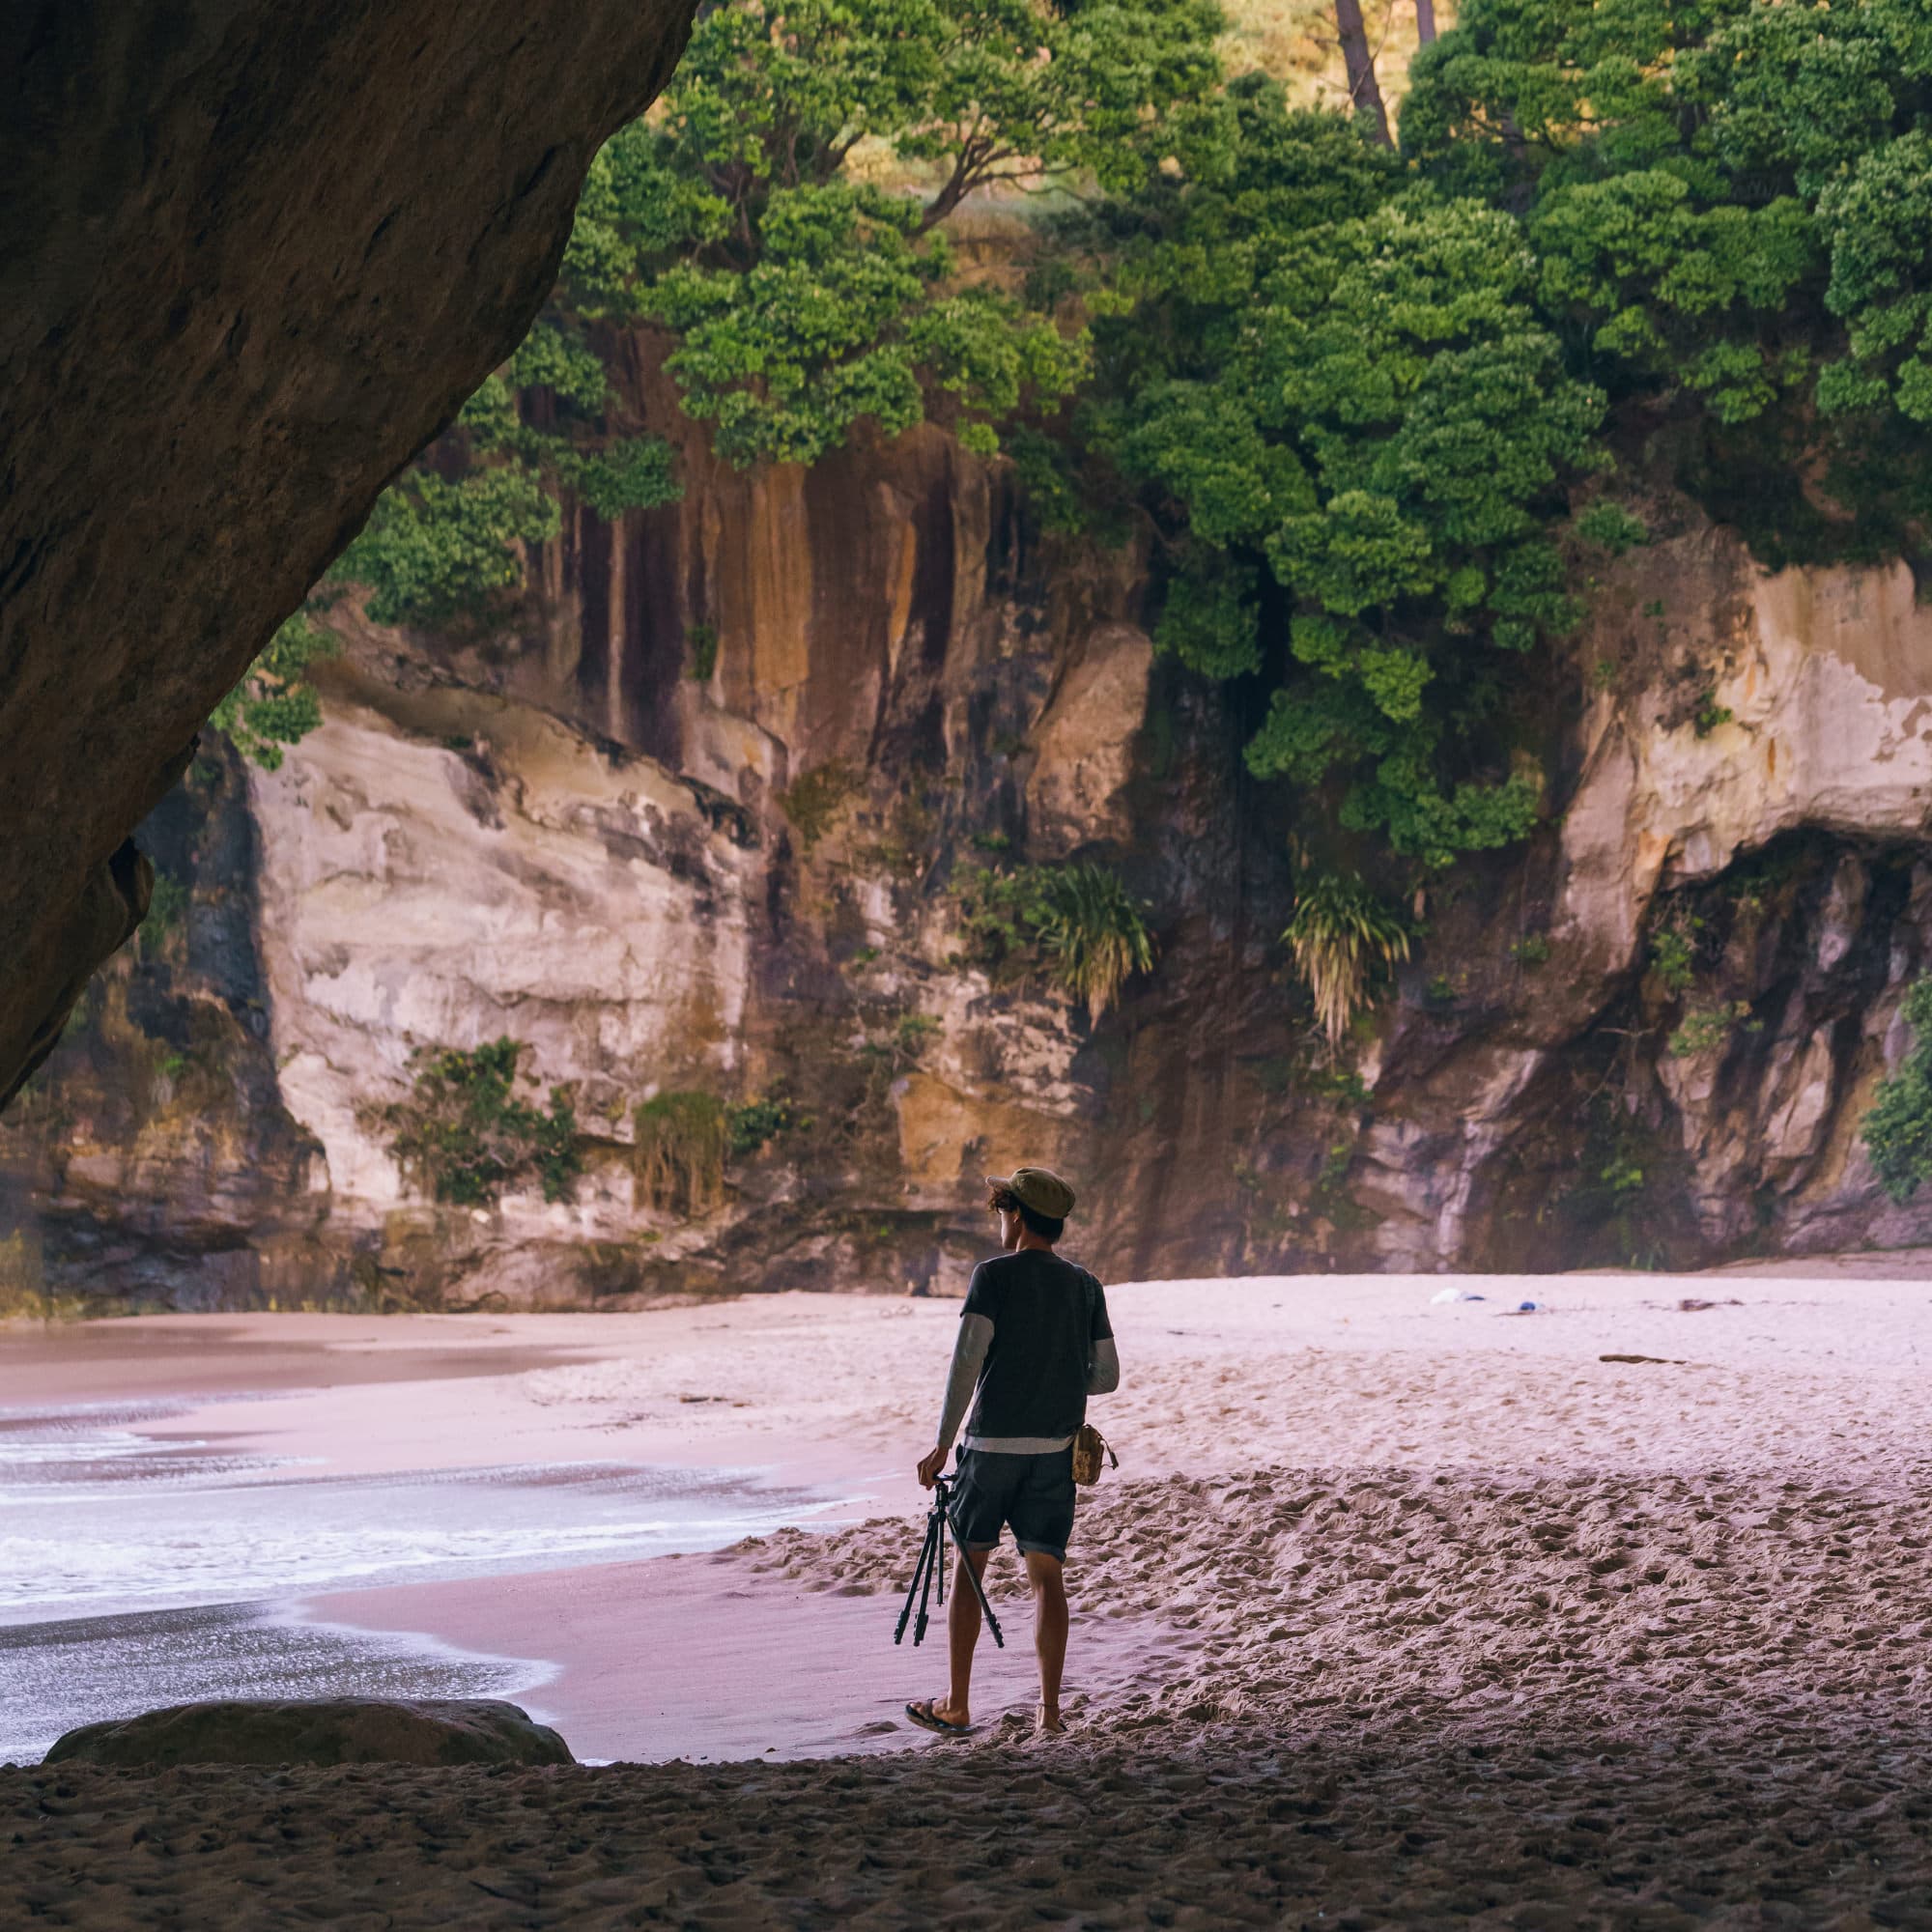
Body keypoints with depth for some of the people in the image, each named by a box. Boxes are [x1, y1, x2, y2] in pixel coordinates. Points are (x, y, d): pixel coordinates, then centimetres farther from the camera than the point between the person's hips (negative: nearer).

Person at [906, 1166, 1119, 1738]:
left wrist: (942, 1444, -9)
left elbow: (967, 1361, -12)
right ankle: (1049, 1708, -1)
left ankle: (956, 1706, 9)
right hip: (1057, 1448, 4)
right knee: (1046, 1574, 5)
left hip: (993, 1441, -3)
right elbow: (1106, 1376, 9)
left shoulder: (994, 1276, -6)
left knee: (969, 1566, 7)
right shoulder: (1085, 1287, 8)